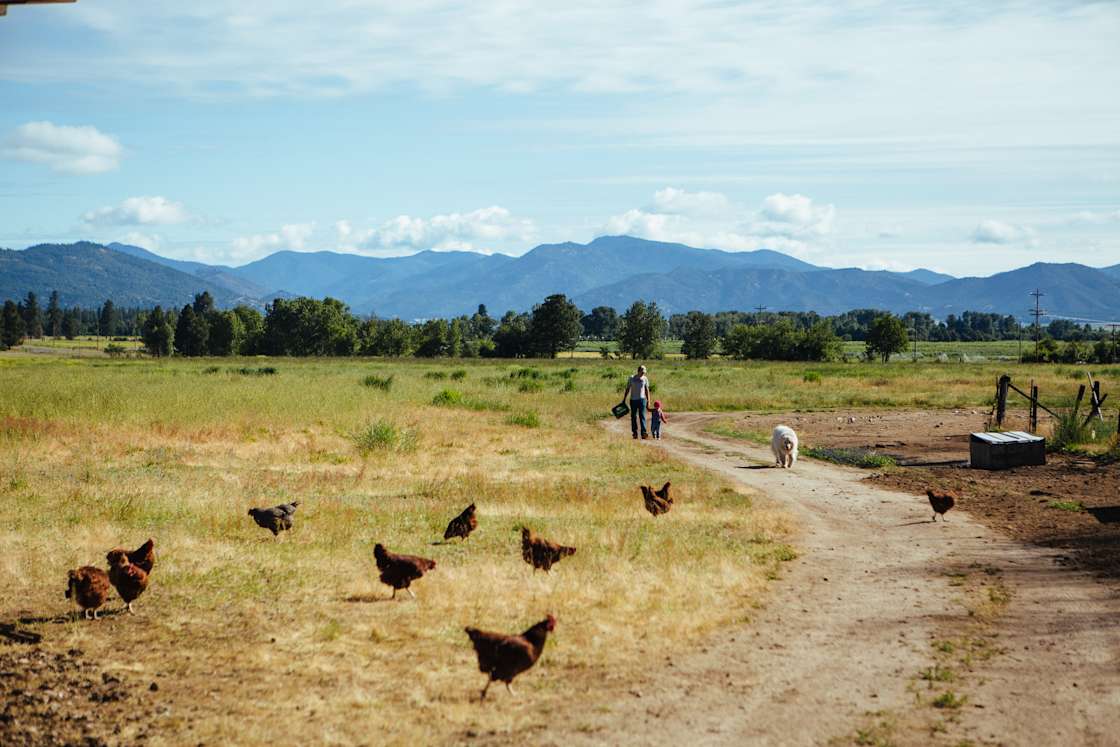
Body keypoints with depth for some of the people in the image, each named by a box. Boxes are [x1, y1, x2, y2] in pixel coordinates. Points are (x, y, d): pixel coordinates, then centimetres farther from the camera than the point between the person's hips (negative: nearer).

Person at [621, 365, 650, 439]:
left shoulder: (645, 379, 4)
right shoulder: (632, 378, 0)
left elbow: (647, 390, 10)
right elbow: (627, 389, 5)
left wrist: (648, 400, 7)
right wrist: (624, 399, 4)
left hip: (642, 399, 0)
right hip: (633, 400, 0)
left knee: (642, 416, -8)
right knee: (633, 416, 5)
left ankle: (643, 433, -15)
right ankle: (635, 432, 13)